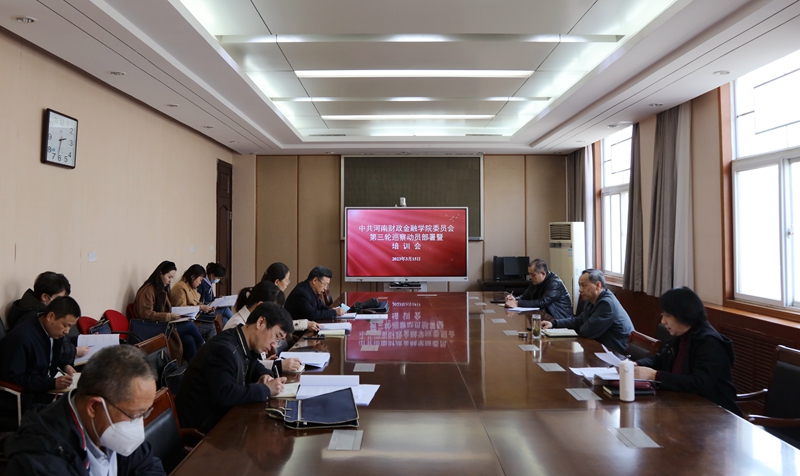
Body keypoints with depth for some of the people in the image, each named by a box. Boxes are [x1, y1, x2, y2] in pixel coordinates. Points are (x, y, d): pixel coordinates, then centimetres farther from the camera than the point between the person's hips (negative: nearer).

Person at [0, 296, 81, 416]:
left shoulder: (54, 331, 1)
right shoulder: (21, 338, -22)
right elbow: (12, 379, -22)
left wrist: (65, 365, -1)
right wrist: (52, 383, -28)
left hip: (47, 388, 8)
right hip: (24, 398, -8)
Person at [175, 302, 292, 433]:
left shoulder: (244, 344, 3)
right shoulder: (224, 349, -24)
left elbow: (255, 366, 21)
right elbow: (224, 395, -34)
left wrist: (265, 375, -2)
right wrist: (266, 389, -24)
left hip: (221, 414, 8)